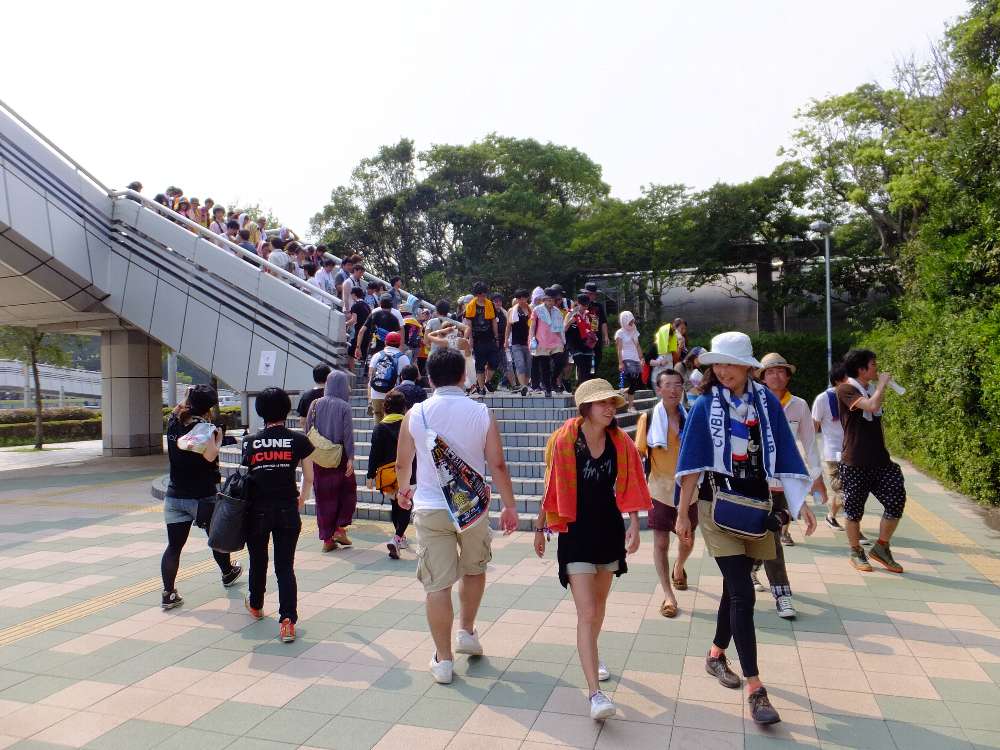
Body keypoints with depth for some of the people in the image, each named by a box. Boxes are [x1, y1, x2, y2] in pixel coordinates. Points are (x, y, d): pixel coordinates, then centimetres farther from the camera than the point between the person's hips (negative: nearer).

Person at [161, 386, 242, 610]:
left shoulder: (174, 422, 2)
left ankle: (168, 593, -2)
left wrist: (188, 397, 12)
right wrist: (218, 440, -11)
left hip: (174, 496, 4)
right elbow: (210, 455, -28)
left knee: (174, 545, 4)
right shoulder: (204, 426, -17)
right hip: (203, 496, -4)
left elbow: (176, 411, 25)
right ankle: (228, 573, 39)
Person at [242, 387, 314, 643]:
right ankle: (287, 621, -6)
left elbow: (245, 476, 0)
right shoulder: (299, 440, -4)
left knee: (258, 561, 22)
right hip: (287, 511, -1)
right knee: (285, 566, 5)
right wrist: (301, 501, 19)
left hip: (257, 510, 1)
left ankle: (256, 606, 44)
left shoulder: (250, 442, -1)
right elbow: (309, 478, 2)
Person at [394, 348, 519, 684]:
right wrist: (509, 506, 6)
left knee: (437, 584, 5)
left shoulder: (415, 414, -3)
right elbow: (497, 465, -5)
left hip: (430, 509, 0)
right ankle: (467, 632, 33)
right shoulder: (481, 413, -5)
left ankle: (443, 659, 13)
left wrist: (404, 490, 28)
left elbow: (402, 463, 8)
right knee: (474, 569, 25)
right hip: (473, 507, 1)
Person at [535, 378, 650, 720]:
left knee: (599, 603, 21)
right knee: (586, 613, -9)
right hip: (575, 532, -4)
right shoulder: (563, 441, -15)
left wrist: (634, 526, -6)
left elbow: (629, 488, 2)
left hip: (609, 529, 5)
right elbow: (550, 488, -5)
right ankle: (595, 693, -7)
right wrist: (541, 528, 4)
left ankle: (591, 655, 47)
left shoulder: (621, 442, -4)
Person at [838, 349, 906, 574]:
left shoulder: (873, 389, 14)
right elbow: (872, 406, -27)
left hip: (879, 460, 7)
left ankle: (880, 547, 16)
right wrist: (882, 383, -11)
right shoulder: (846, 390, -10)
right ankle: (856, 553, 23)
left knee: (897, 500, -3)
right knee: (854, 509, 4)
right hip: (855, 463, -7)